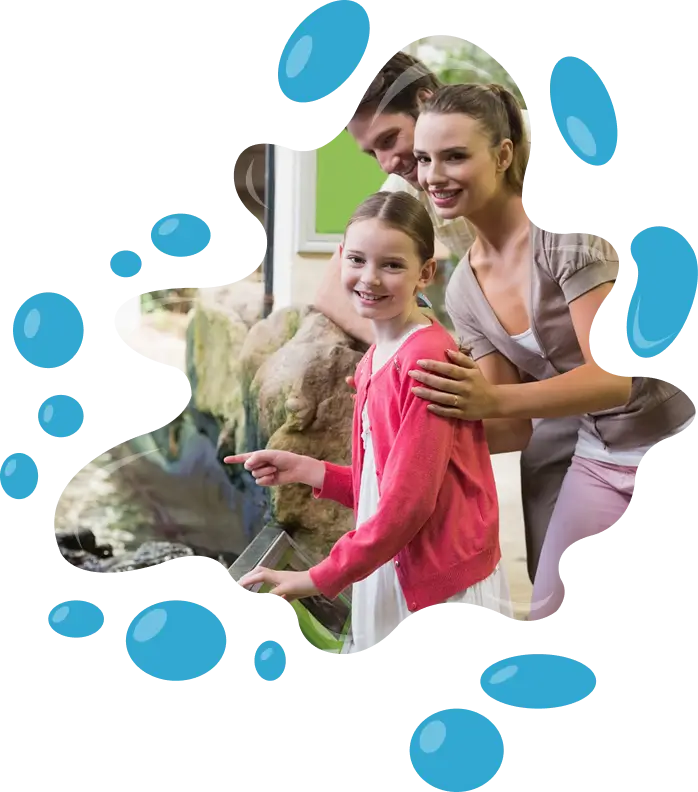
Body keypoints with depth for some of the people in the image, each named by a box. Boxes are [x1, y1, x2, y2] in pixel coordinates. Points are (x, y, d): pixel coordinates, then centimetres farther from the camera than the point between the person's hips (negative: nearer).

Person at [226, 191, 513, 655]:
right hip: (388, 573, 8)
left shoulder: (428, 357, -19)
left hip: (445, 586, -8)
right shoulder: (373, 360, 7)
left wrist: (322, 578, -14)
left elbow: (409, 499, -21)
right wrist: (307, 471, 0)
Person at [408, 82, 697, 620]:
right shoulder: (464, 291, -1)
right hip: (598, 458, 7)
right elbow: (498, 408, 2)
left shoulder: (562, 228, -22)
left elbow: (614, 375, -28)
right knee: (549, 617, 7)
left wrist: (494, 400, -39)